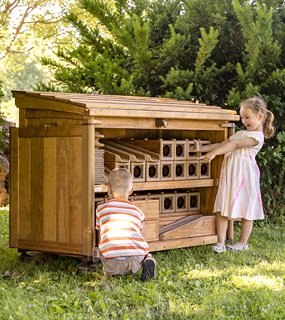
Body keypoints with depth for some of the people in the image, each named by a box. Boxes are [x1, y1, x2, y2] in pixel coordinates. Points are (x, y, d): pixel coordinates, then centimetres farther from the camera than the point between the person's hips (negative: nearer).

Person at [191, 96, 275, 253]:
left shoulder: (257, 137, -8)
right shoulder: (240, 134, 21)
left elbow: (234, 145, -19)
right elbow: (221, 144, 24)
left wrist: (213, 153, -28)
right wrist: (201, 148, 16)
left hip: (244, 175, -8)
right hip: (229, 175, 8)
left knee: (246, 209, 4)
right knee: (222, 208, 0)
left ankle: (243, 242, 17)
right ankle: (220, 243, 2)